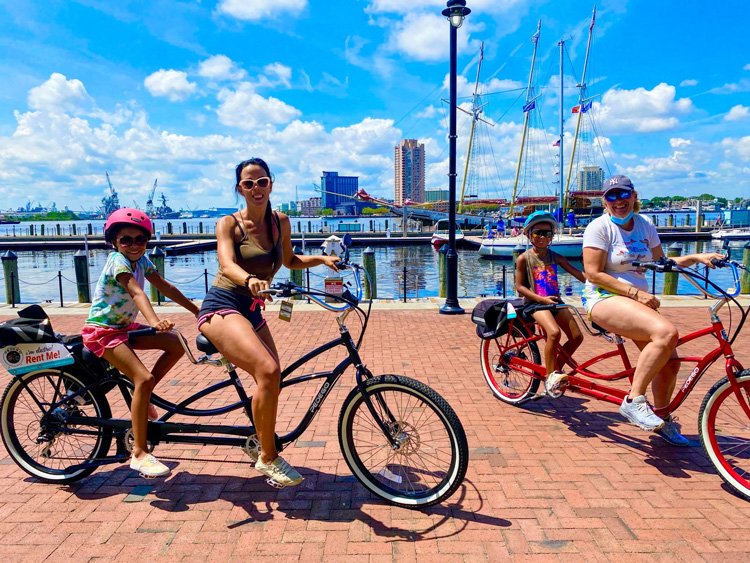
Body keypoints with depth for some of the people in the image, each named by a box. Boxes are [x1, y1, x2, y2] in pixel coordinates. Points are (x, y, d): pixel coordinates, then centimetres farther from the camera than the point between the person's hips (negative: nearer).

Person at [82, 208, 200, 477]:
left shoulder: (141, 260, 2)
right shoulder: (118, 261, -21)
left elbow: (165, 287, 6)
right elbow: (136, 292, -38)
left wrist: (197, 309, 5)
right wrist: (155, 321, -53)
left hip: (125, 326, 8)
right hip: (102, 331, -8)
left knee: (177, 344, -6)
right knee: (144, 378, -22)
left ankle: (141, 398, 8)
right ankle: (139, 454, -15)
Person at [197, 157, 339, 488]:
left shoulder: (281, 222, 7)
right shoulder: (229, 224, -9)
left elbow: (289, 261, 22)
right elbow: (227, 264, -27)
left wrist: (322, 259, 6)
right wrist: (251, 280, -50)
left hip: (252, 311, 7)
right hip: (222, 307, -6)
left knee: (271, 384, 9)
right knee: (269, 371, -27)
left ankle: (260, 447, 37)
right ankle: (268, 457, -9)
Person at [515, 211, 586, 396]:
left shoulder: (555, 257, 7)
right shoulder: (524, 259, -5)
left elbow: (578, 274, 0)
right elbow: (520, 287, -8)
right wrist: (541, 299, -18)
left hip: (554, 301, 6)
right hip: (534, 303, -6)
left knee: (577, 336, -3)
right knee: (554, 332, -29)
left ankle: (555, 369, 16)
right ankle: (550, 376, -16)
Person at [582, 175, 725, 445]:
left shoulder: (644, 224, 11)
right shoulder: (599, 227, -9)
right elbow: (593, 273, -16)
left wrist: (697, 257, 3)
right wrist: (635, 293, -19)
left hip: (638, 299, 7)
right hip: (604, 299, -7)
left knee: (669, 361, -1)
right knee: (666, 332, -31)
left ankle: (663, 420, 24)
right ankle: (634, 401, -21)